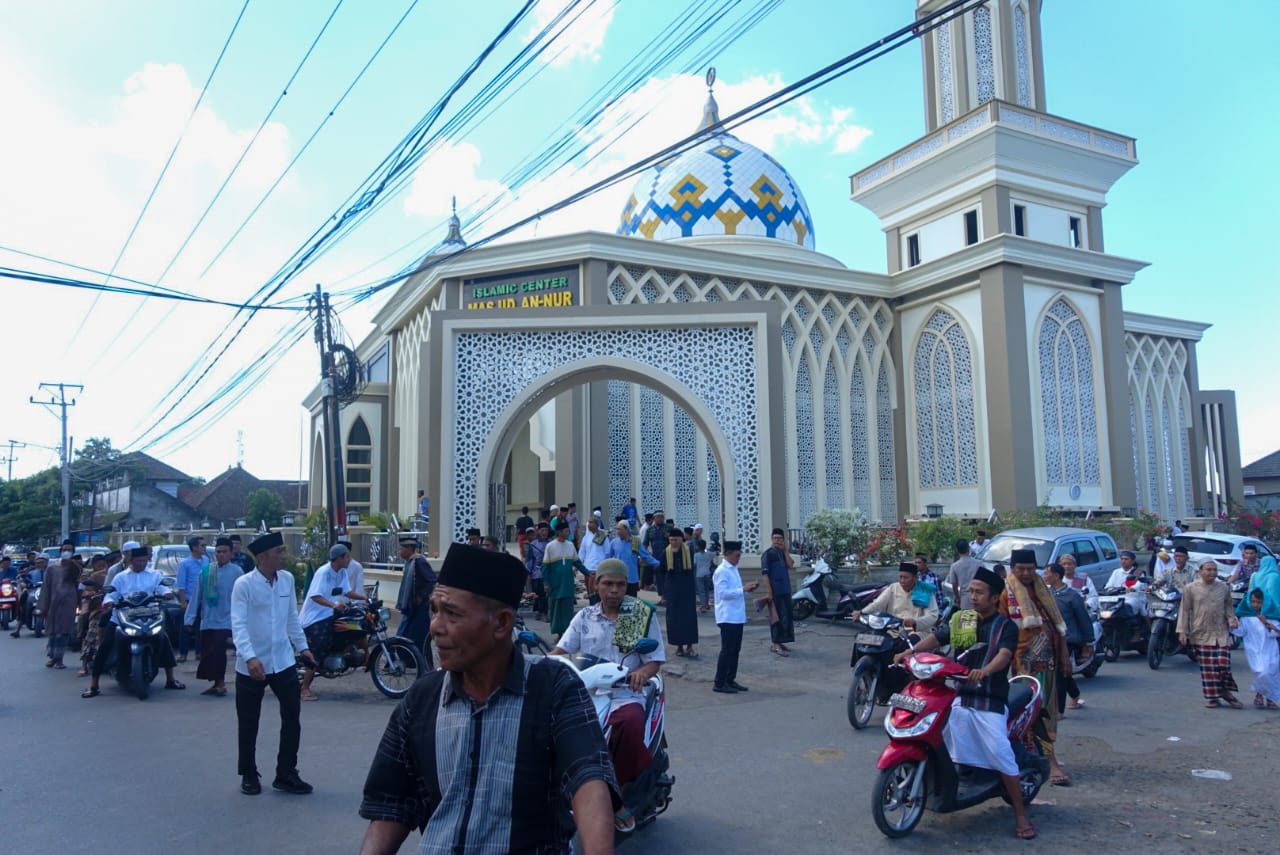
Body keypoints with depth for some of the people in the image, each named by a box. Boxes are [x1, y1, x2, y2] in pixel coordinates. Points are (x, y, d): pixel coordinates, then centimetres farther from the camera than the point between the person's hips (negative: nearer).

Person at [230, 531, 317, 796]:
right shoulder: (244, 584, -13)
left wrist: (302, 646, 14)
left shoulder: (287, 579, 2)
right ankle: (249, 776, 29)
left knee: (292, 719, 4)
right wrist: (250, 657, -32)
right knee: (248, 725, 11)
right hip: (251, 665, -4)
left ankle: (286, 774, 17)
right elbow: (238, 625, -21)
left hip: (283, 662, 4)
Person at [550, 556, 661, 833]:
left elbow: (655, 660, 2)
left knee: (631, 722, -35)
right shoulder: (585, 617, 11)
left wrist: (641, 673, -20)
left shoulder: (643, 616, 5)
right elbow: (561, 649, 4)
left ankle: (623, 793, -12)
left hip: (625, 694, -2)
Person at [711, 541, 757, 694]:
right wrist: (743, 589, -21)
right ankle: (719, 683, 0)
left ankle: (730, 680, 21)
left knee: (735, 650, 13)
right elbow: (723, 593, -21)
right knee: (727, 650, -5)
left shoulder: (733, 569, 15)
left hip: (738, 617, 9)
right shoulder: (721, 571, -13)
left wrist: (748, 589, 6)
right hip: (728, 617, -9)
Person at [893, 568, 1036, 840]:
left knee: (1002, 756, -6)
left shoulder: (1006, 626, -5)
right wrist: (910, 651, -12)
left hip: (990, 701, -4)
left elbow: (1004, 655, -21)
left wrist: (984, 671, -41)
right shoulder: (960, 619, 9)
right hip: (956, 696, 4)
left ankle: (1020, 814, 8)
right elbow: (936, 637, 6)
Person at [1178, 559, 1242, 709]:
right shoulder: (1191, 588, 0)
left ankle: (1226, 692, 20)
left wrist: (1232, 619, -6)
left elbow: (1228, 607, 15)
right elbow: (1185, 611, 1)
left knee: (1224, 664, -2)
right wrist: (1182, 631, -4)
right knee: (1207, 668, 1)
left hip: (1222, 635, 2)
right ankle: (1212, 697, 11)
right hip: (1201, 635, -2)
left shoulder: (1224, 587, 7)